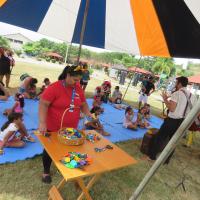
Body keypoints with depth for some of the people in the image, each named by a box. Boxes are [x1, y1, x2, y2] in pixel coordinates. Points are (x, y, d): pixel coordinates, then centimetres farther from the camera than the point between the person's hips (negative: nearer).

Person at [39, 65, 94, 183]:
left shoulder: (79, 89, -2)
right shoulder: (54, 88, -20)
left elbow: (83, 104, 10)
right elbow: (43, 104, -22)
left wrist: (88, 113, -7)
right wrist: (42, 122, -30)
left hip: (71, 129, 5)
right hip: (53, 129, -4)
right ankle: (46, 172, 40)